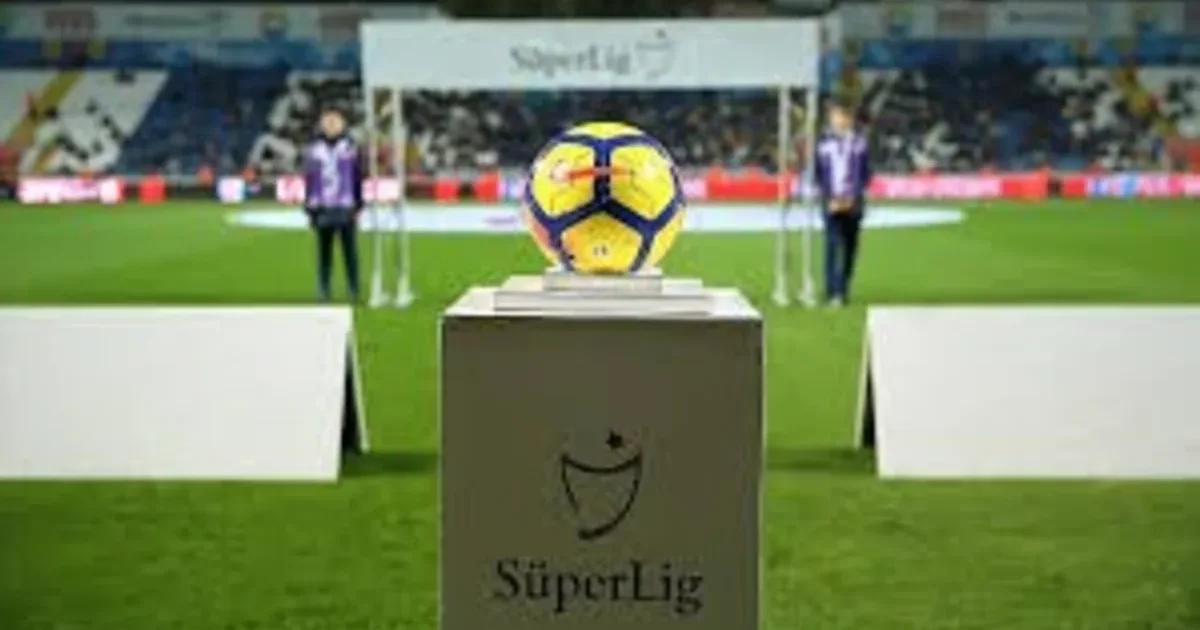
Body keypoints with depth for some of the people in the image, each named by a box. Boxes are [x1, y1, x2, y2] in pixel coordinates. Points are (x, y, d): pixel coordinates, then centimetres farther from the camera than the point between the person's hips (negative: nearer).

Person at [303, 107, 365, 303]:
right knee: (324, 251, 5)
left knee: (350, 250, -3)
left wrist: (358, 206, 0)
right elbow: (309, 181, 12)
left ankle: (354, 291, 1)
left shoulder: (351, 149, 3)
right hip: (322, 209, 2)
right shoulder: (313, 150, 9)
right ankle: (323, 290, 10)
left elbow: (358, 179, 4)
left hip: (346, 209, -2)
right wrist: (309, 209, 9)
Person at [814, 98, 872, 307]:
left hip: (853, 202, 2)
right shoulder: (823, 142, 2)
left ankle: (844, 290, 14)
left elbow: (866, 173, 6)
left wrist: (853, 197, -7)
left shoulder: (859, 142, 4)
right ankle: (833, 292, -17)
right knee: (833, 244, -13)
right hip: (831, 202, -2)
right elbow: (817, 174, 4)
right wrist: (829, 198, -7)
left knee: (850, 247, 5)